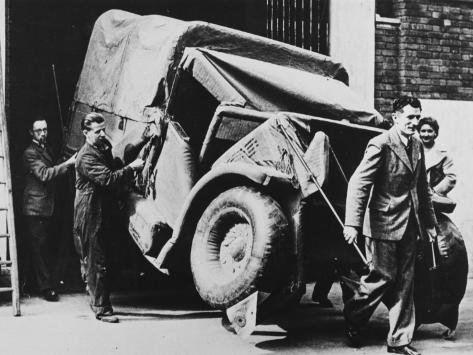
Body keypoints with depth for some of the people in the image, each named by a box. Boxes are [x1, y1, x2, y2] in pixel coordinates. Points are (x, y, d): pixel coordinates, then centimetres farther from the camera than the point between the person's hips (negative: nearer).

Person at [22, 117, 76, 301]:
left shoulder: (47, 149, 17)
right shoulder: (30, 153, -11)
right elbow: (44, 174, -24)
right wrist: (67, 163, -26)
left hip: (47, 206, 9)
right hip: (36, 208, -8)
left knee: (46, 247, 13)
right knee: (39, 247, -6)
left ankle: (48, 283, 20)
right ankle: (47, 288, -4)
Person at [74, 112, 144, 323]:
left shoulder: (103, 148, 13)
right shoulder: (87, 157, -18)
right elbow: (109, 179, -28)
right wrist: (132, 167, -23)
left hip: (104, 213, 9)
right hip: (91, 216, -9)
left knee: (94, 261, 18)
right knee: (97, 264, -6)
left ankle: (97, 301, 28)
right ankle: (101, 309, -2)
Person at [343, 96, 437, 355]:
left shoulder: (417, 146, 11)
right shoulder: (380, 145, -13)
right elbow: (358, 184, -18)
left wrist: (429, 222, 20)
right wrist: (352, 224, -25)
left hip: (409, 226, 7)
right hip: (384, 223, -7)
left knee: (405, 282, 8)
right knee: (384, 276, -2)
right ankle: (352, 319, 23)